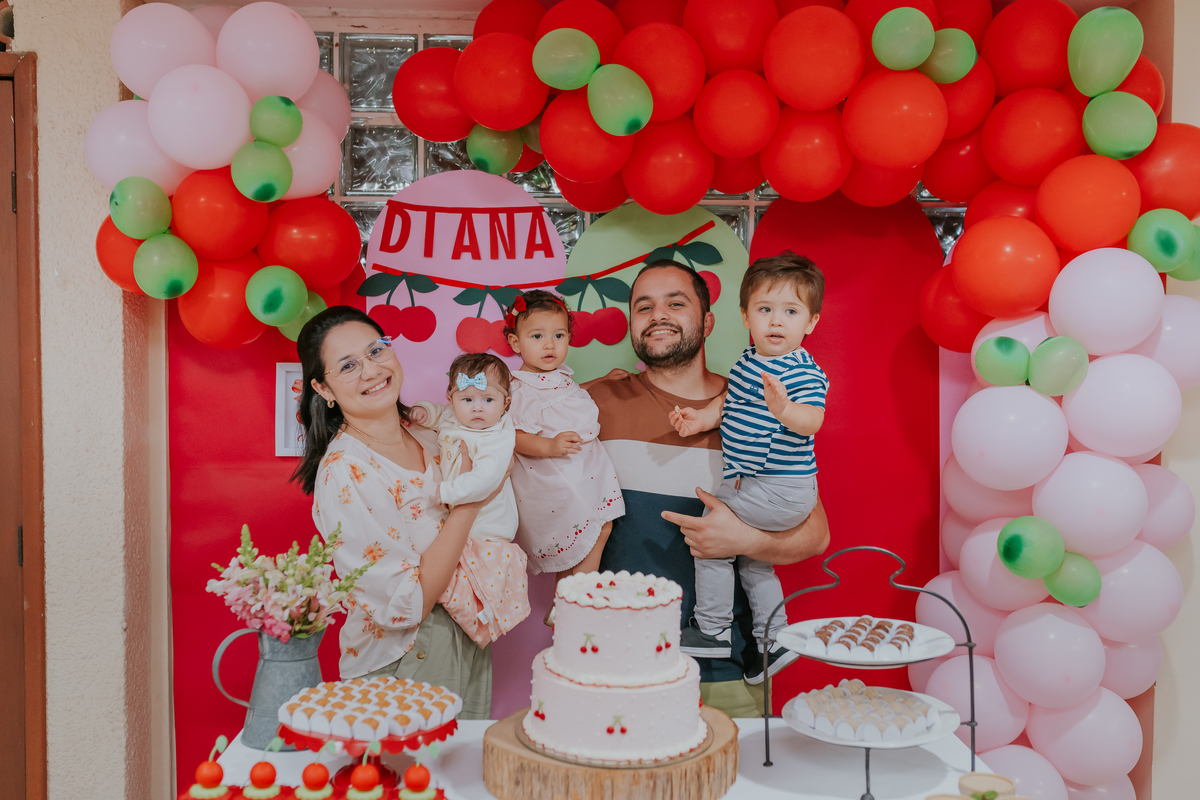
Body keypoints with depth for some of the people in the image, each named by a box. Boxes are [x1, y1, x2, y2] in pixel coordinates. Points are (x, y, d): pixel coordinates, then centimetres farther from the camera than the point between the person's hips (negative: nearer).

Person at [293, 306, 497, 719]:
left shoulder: (430, 436, -1)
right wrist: (469, 503, -21)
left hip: (473, 653, 7)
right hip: (398, 672, -7)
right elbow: (406, 606, -23)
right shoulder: (343, 473, -21)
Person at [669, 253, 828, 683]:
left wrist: (783, 408, -54)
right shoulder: (748, 360, 7)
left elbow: (812, 421, -35)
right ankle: (774, 639, 36)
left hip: (779, 491, -9)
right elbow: (730, 400, 21)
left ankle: (713, 629, 12)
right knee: (753, 561, 21)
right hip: (750, 482, 9)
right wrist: (702, 417, 6)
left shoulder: (803, 372, -20)